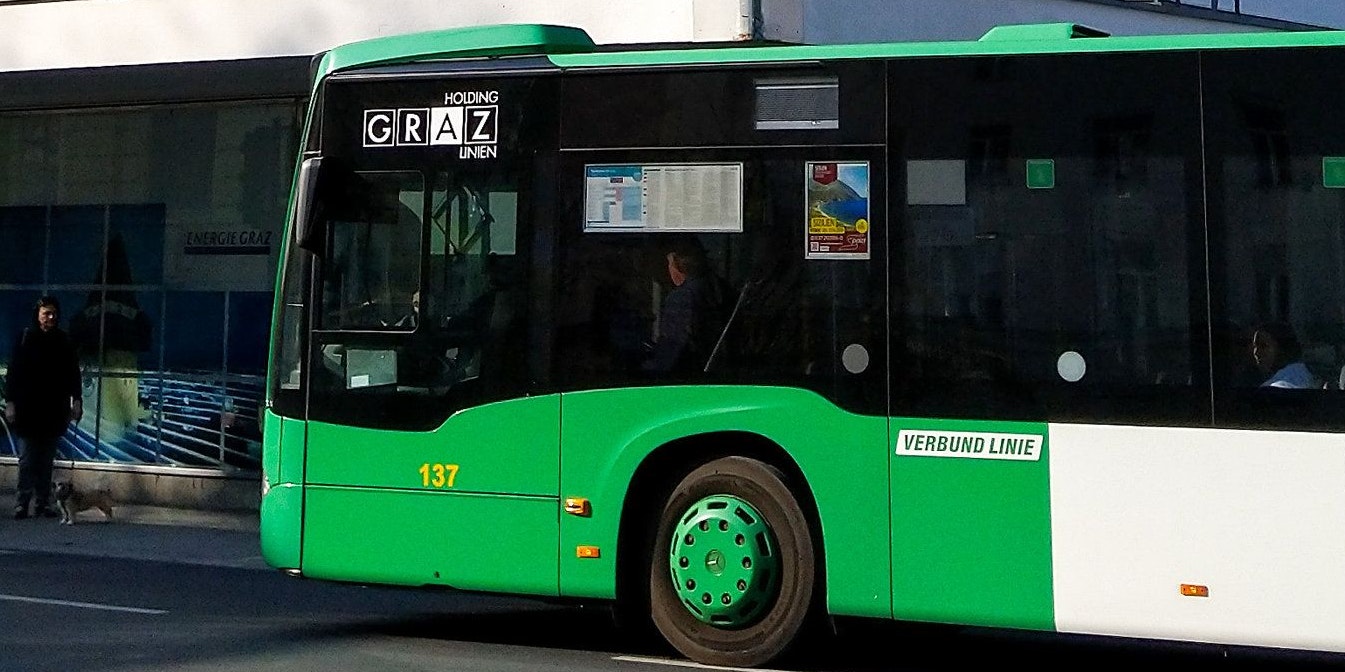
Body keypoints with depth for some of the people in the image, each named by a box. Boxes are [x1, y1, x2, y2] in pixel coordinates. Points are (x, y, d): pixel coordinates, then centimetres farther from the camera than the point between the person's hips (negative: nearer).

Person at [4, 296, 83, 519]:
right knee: (27, 458, -3)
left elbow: (73, 374, 10)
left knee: (47, 460, 5)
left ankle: (43, 503, 10)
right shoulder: (26, 338, 1)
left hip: (53, 411, 2)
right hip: (27, 410, -2)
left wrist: (76, 400, 1)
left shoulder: (64, 342, 7)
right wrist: (10, 402, -5)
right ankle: (22, 502, 1)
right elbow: (13, 372, 0)